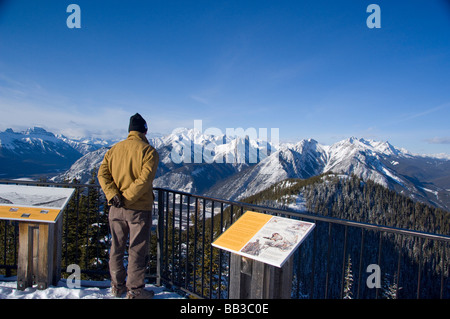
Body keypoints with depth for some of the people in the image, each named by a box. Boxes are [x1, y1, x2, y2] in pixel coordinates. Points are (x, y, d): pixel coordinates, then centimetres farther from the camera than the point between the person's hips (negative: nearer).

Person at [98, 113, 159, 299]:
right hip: (139, 209, -5)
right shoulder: (149, 151, -10)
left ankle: (117, 286, 32)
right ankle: (135, 291, 19)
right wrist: (127, 197, -16)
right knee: (137, 250, 7)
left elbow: (102, 173, -1)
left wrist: (113, 195, -11)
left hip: (116, 209, 5)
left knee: (117, 248, 18)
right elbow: (145, 179, -21)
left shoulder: (114, 149, 7)